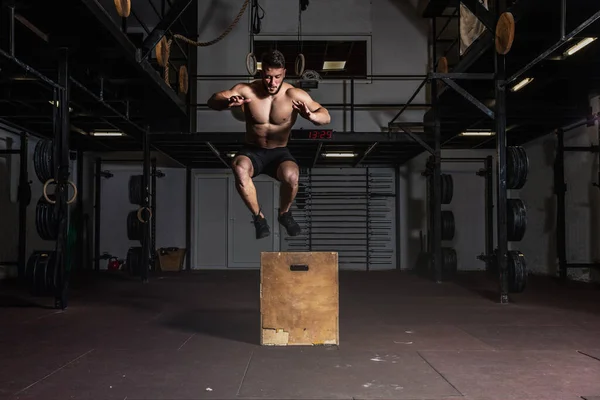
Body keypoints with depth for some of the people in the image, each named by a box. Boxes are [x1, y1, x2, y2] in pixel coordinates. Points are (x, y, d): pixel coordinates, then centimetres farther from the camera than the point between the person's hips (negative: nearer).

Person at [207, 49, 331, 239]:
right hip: (252, 151, 1)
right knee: (239, 168, -35)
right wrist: (228, 102, -36)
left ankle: (284, 213, 1)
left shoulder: (294, 95, -13)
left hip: (280, 153, 0)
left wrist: (311, 116, -40)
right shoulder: (247, 90, -10)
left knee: (291, 176, -34)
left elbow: (326, 117, -15)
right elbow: (212, 101, -12)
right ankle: (258, 216, -10)